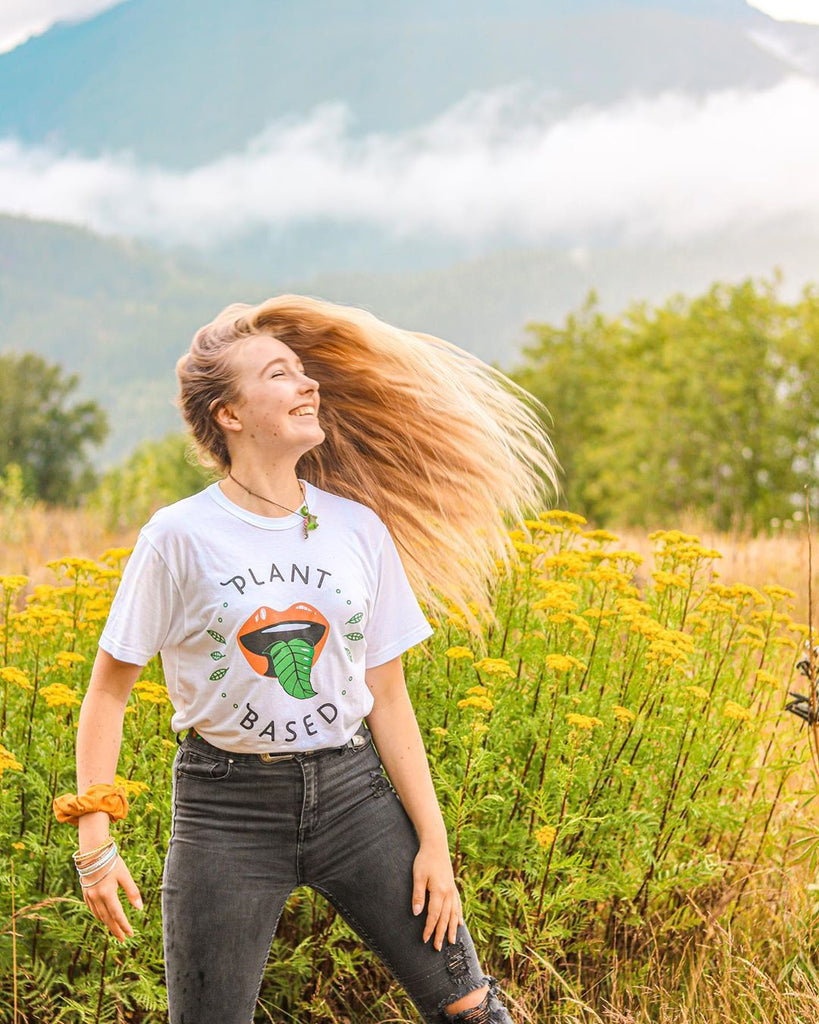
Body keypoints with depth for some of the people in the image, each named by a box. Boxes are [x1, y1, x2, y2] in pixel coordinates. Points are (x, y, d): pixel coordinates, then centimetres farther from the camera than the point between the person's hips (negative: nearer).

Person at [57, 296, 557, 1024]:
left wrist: (433, 840, 4)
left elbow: (387, 698, 7)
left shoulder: (360, 528, 2)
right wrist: (94, 840, -9)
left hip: (352, 792, 3)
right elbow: (108, 692, -2)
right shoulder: (181, 536, -8)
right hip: (227, 808, -3)